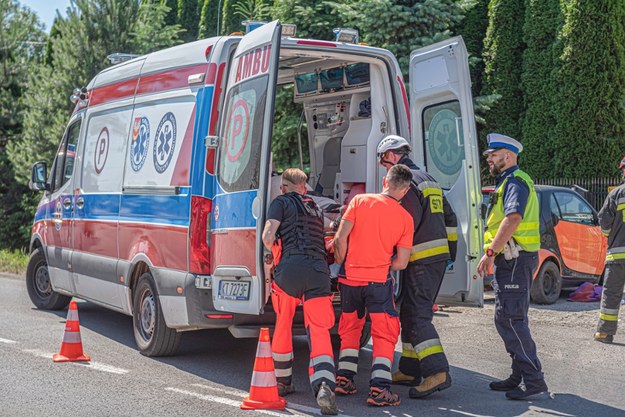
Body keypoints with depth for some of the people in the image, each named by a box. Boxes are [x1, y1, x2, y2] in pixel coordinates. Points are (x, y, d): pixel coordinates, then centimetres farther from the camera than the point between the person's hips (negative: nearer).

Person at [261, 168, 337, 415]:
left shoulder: (282, 202, 11)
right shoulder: (316, 209, 29)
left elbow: (268, 237, 0)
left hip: (290, 268, -3)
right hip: (319, 271, 3)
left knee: (283, 326, 18)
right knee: (319, 332, -3)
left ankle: (282, 382, 29)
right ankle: (324, 385, -26)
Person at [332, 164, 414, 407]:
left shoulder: (360, 201, 0)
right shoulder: (405, 218, 1)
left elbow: (340, 238, -6)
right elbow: (401, 263, 0)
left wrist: (341, 264, 9)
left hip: (350, 278, 2)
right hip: (378, 281, -2)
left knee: (350, 329, 21)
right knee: (384, 334, 5)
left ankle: (344, 379, 21)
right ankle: (379, 389, -6)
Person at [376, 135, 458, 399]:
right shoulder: (428, 180, 21)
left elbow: (409, 221, -19)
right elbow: (449, 218, 23)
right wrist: (451, 250, 25)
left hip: (421, 258, -10)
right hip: (439, 256, 10)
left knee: (417, 315, -13)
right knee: (410, 312, 15)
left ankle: (437, 372, -21)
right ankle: (409, 369, 20)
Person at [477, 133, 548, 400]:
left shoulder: (515, 181, -12)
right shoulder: (507, 182, 22)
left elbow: (513, 219, -26)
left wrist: (490, 253, -27)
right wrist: (494, 254, 21)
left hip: (514, 259, -11)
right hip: (510, 260, 11)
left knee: (511, 319, -13)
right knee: (507, 319, 14)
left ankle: (534, 381, -12)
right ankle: (519, 376, 21)